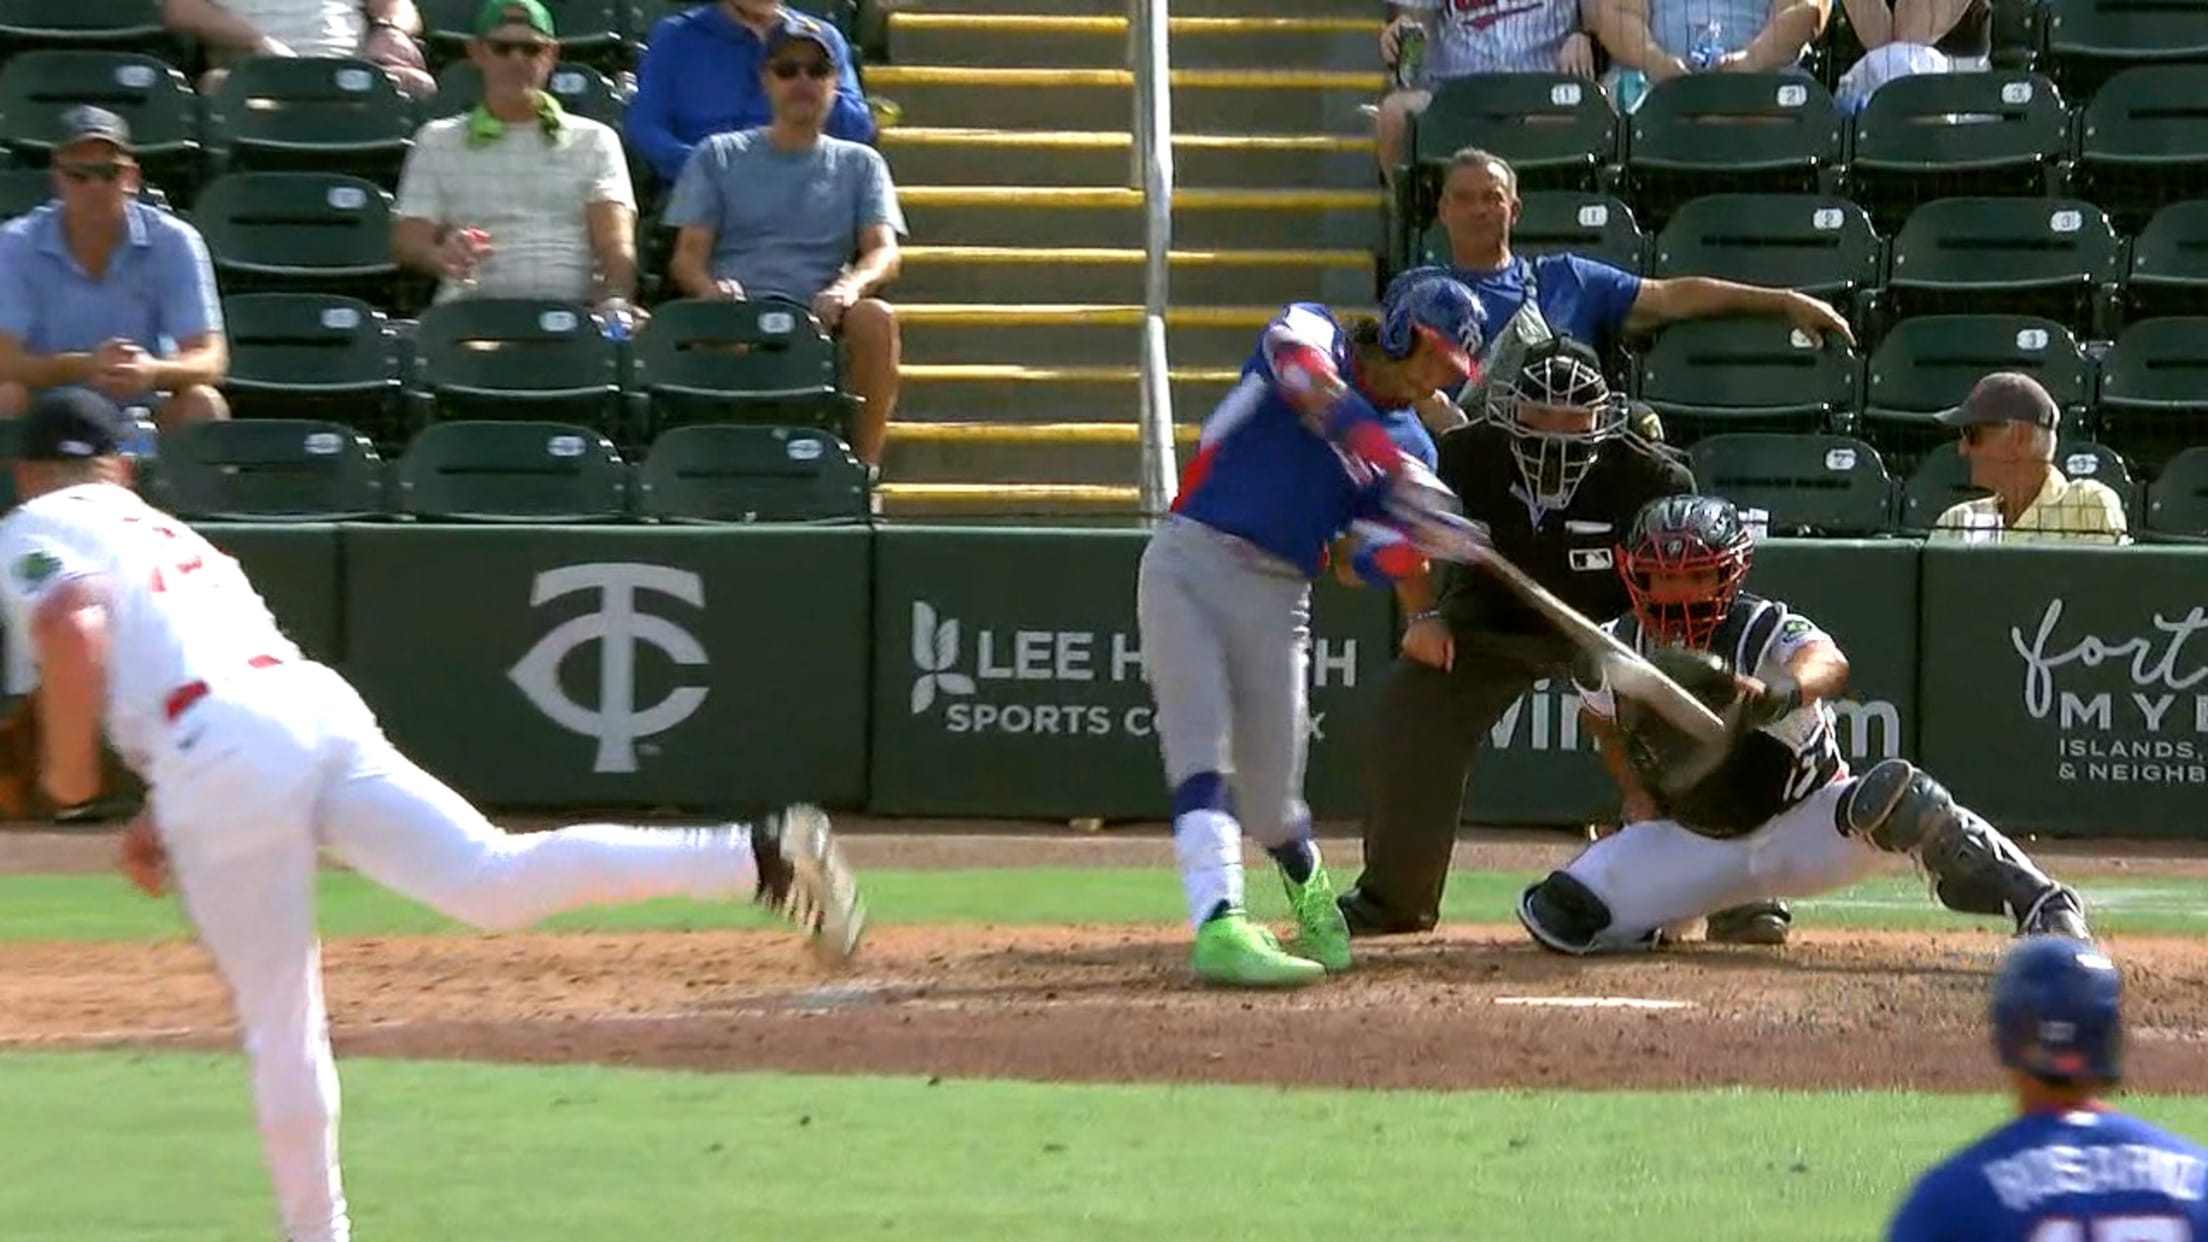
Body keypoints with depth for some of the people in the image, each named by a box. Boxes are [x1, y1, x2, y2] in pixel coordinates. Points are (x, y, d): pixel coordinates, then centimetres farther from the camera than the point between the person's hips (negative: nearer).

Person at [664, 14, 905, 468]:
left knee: (876, 317, -34)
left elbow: (884, 253, 7)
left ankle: (864, 464, -27)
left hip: (822, 319, 1)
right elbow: (687, 254, 11)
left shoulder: (859, 164, 22)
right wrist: (711, 288, -15)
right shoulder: (719, 155, 20)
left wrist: (850, 287, -18)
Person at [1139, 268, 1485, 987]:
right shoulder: (1308, 334, 2)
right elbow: (1315, 390, -22)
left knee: (1270, 799, 4)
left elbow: (1371, 562, 2)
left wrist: (1426, 540, -19)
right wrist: (1397, 469, -33)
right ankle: (1219, 927, -27)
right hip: (1189, 565, -4)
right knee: (1200, 750, -19)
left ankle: (1311, 898, 34)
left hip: (1277, 600, 4)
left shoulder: (1413, 447, 14)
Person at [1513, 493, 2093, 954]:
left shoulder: (1767, 632, -24)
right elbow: (1605, 725, 15)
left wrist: (1774, 694, -72)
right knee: (1557, 917, -13)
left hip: (1806, 825, -5)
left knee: (1896, 793, -37)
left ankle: (2043, 907, -31)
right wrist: (1639, 801, 1)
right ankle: (1735, 906, 12)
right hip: (1696, 846, 5)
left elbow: (1827, 663, -50)